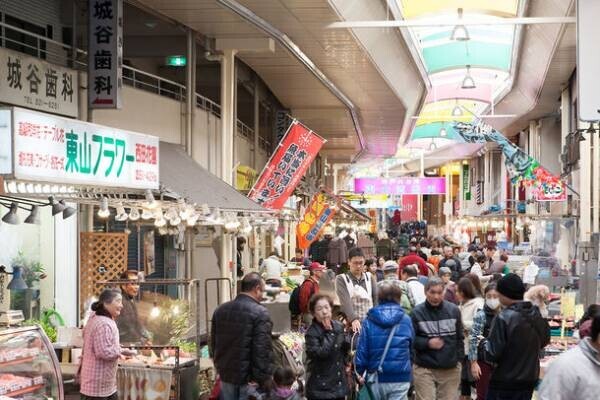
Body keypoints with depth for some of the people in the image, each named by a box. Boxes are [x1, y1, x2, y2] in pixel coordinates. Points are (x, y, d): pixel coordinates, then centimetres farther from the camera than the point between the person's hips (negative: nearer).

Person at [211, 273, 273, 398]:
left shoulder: (220, 310, 6)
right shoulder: (260, 313, -15)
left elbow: (213, 343, 13)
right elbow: (263, 350, -19)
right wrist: (265, 379, -14)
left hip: (226, 375, 6)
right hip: (249, 378, -6)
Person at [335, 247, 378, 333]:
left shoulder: (369, 278, 13)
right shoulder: (341, 279, 0)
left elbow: (376, 298, 2)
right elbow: (345, 301, -15)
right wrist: (353, 319, -31)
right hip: (351, 325, -3)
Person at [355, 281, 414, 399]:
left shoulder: (369, 320, -3)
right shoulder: (406, 320, -1)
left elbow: (362, 349, -4)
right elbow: (411, 346, 10)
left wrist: (359, 373, 5)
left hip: (376, 378, 1)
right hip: (400, 377, -1)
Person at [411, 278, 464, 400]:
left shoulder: (454, 310, 3)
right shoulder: (417, 312, -6)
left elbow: (459, 337, 12)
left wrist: (459, 358, 7)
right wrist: (427, 343, -15)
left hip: (451, 369, 3)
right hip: (424, 369, -2)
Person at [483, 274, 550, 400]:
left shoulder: (504, 318, -19)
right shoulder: (537, 315, -1)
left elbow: (491, 354, -19)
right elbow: (545, 340, 16)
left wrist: (486, 342, 0)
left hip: (504, 382, -6)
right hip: (529, 380, 6)